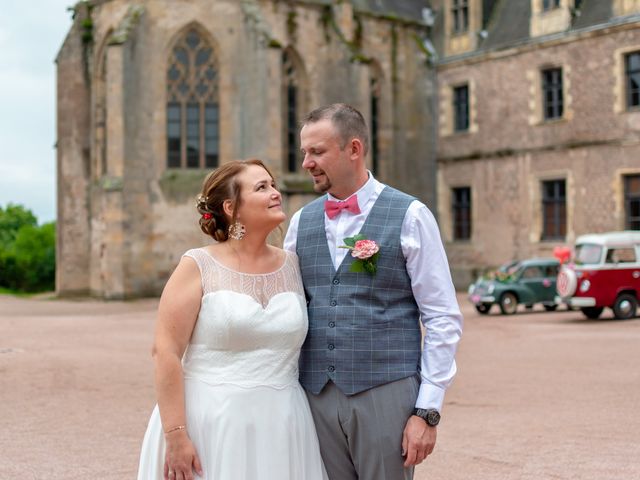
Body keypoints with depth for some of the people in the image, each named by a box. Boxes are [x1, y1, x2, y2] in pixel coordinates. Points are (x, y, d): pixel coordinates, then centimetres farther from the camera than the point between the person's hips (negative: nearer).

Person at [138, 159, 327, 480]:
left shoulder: (293, 265, 6)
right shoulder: (198, 267, -6)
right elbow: (166, 350, -10)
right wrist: (175, 435, -15)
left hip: (279, 427, 4)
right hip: (209, 423, -3)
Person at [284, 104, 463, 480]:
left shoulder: (410, 216, -4)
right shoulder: (301, 222, 9)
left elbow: (443, 319, -5)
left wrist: (428, 411, -9)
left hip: (386, 393, -4)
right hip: (316, 396, 4)